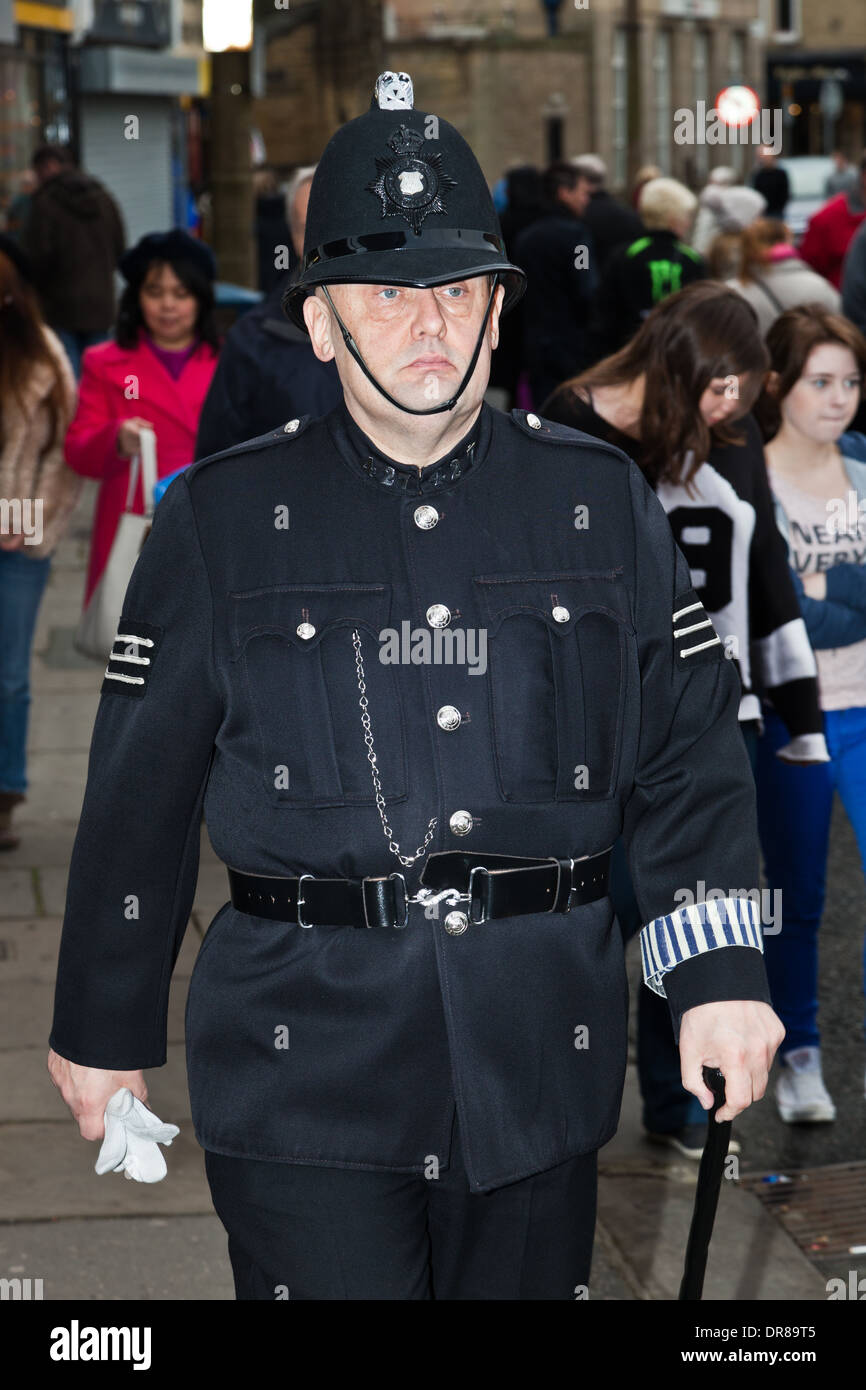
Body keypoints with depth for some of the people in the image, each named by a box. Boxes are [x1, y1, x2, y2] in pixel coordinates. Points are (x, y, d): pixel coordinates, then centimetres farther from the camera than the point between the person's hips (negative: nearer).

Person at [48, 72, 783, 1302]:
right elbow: (139, 789, 4)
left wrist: (718, 972, -3)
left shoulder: (598, 500, 6)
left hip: (540, 1060, 2)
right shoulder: (224, 519, 1)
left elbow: (688, 752, 7)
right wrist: (106, 1029, 8)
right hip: (303, 1065, -2)